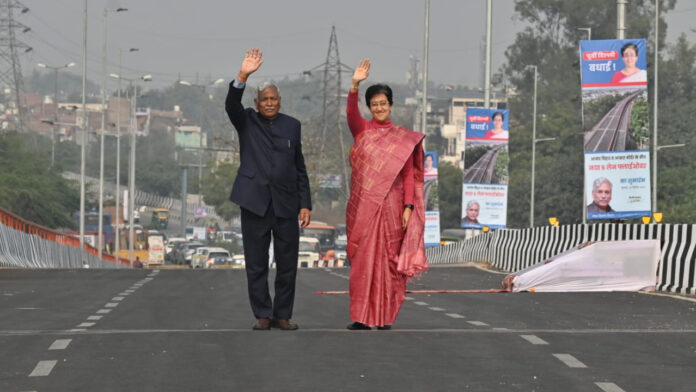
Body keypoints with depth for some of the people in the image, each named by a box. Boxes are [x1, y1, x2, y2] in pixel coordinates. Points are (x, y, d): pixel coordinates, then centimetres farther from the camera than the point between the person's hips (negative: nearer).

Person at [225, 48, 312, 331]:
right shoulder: (246, 122, 6)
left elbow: (299, 167, 12)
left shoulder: (292, 125, 11)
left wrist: (305, 203, 5)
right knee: (256, 264, 1)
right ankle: (262, 315, 8)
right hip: (255, 202, -2)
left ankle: (282, 315, 10)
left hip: (286, 203, 2)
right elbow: (231, 105, -16)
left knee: (287, 263, 3)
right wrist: (243, 77, -31)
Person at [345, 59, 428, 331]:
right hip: (364, 205, 0)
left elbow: (409, 175, 3)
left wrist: (408, 206, -8)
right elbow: (351, 113, -14)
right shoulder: (363, 130, 7)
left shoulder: (403, 139, 6)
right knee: (362, 260, -2)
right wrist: (355, 84, -29)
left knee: (388, 262, 1)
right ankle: (362, 317, 0)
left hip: (391, 206, 0)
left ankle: (385, 316, 7)